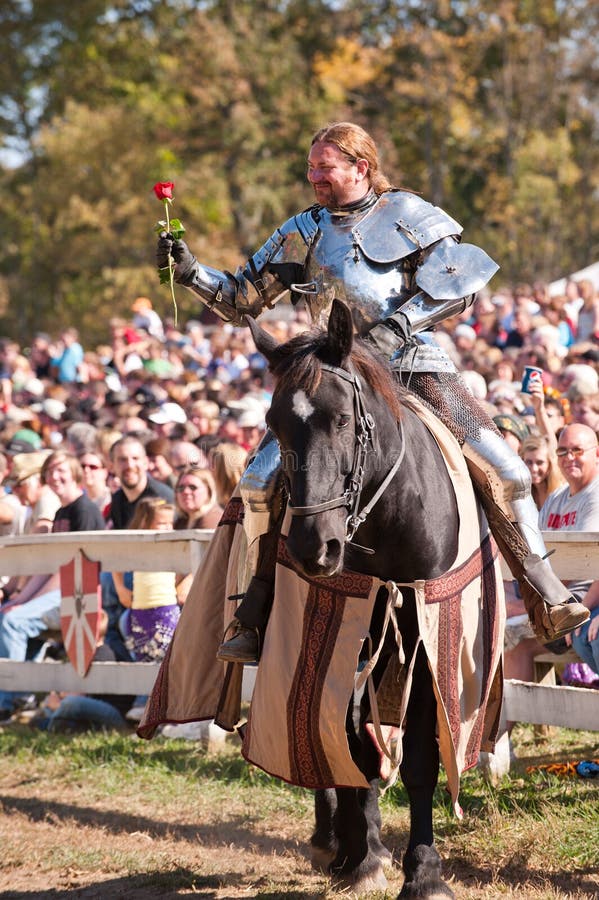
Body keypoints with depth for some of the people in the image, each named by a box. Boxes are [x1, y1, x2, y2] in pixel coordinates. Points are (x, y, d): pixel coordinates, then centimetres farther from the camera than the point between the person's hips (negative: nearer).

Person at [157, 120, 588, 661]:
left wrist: (395, 327, -15)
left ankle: (547, 601, -1)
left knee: (503, 469, -14)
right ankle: (259, 617, -3)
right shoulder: (303, 235, 14)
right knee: (261, 481, -15)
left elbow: (459, 286, -3)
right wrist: (190, 271, -2)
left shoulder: (408, 216, 6)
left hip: (414, 367, -2)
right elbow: (239, 301, 15)